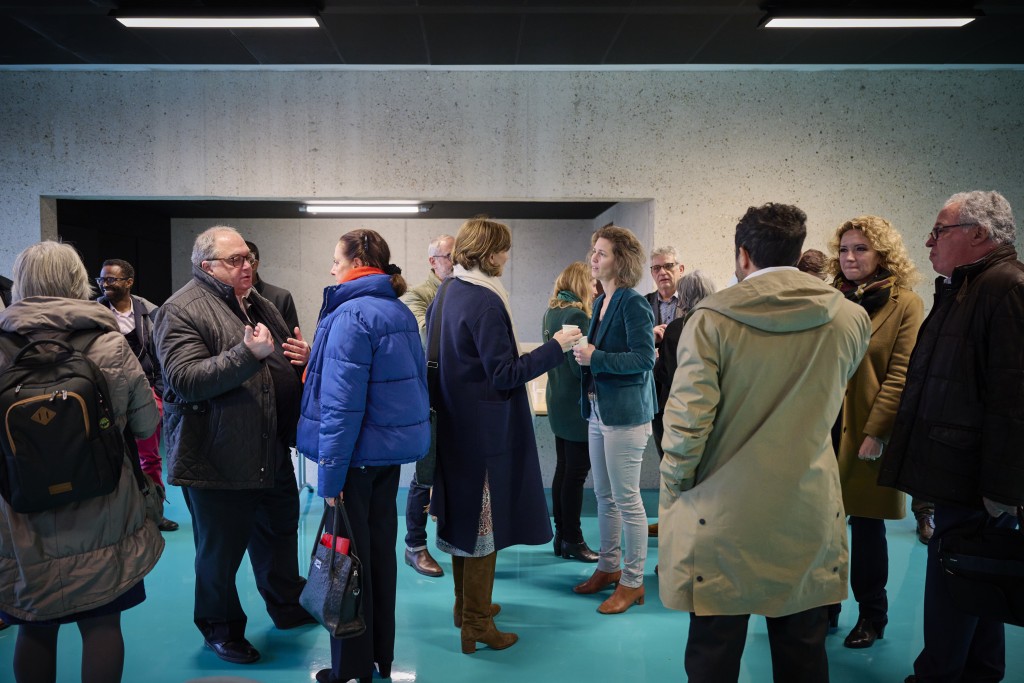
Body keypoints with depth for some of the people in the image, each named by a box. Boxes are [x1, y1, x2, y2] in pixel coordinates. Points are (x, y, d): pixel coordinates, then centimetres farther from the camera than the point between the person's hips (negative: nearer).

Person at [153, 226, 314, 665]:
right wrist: (248, 353, -32)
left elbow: (285, 367, 25)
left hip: (272, 455, 8)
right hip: (217, 461, -7)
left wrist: (302, 358, 2)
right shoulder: (181, 311, -12)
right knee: (220, 550, 9)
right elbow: (186, 380, -24)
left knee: (280, 533, 22)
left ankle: (288, 607, 42)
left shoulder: (260, 305, 13)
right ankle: (221, 629, 31)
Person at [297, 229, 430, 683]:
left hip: (358, 453, -8)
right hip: (393, 447, 8)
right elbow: (413, 380, 15)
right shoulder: (401, 312, 9)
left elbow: (341, 402, -22)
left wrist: (330, 473, -19)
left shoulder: (351, 314, -17)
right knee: (380, 551, 17)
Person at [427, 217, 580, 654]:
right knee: (483, 520, 2)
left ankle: (465, 604, 34)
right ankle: (477, 625, 13)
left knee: (463, 513, 19)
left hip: (453, 421, 9)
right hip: (484, 428, -9)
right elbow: (505, 374, -21)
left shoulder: (446, 293, 7)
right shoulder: (485, 303, -20)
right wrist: (555, 348, -15)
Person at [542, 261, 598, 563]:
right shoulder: (576, 315, -19)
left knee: (563, 469, 15)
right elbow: (580, 365, -22)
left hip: (558, 402, 9)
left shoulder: (552, 312, 10)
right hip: (576, 406, -9)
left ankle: (561, 536, 23)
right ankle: (572, 541, 9)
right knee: (576, 473, 0)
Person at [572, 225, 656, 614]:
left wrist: (595, 357, -22)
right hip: (599, 410, 9)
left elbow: (644, 357, -21)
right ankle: (609, 567, 33)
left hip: (625, 413, -9)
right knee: (604, 495, 17)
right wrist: (582, 352, 5)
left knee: (627, 499, 1)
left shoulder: (633, 304, -14)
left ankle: (632, 582, 14)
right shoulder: (601, 302, 12)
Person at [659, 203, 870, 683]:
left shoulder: (711, 319, -12)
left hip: (723, 517, -3)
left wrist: (673, 497, -2)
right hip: (810, 516, 4)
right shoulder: (851, 318, -1)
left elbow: (687, 420, -15)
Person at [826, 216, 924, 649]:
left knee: (867, 527, 7)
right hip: (823, 429, 4)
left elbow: (901, 376, -9)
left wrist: (876, 432, -16)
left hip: (867, 434, -3)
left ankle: (872, 615, 24)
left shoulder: (905, 305, -3)